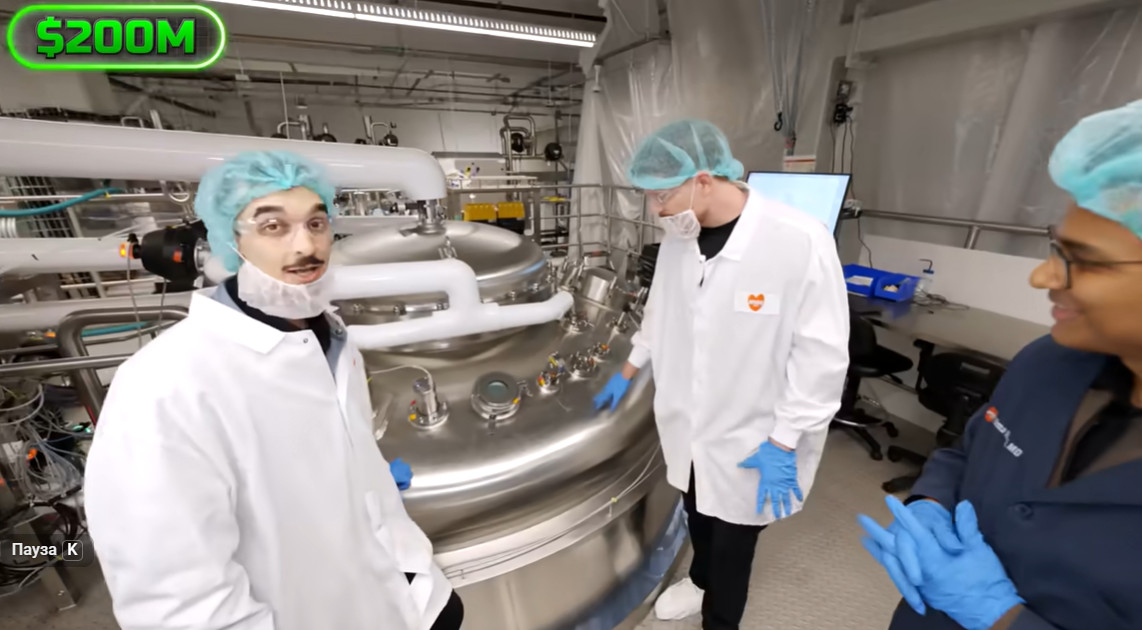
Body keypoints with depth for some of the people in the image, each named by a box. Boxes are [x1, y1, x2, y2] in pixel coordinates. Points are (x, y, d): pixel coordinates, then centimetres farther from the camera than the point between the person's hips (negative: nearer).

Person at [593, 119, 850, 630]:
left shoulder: (801, 241, -24)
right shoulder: (679, 237, -6)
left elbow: (821, 353, -17)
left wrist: (783, 442, -14)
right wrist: (628, 372, 17)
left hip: (749, 440, -5)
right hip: (686, 424, 5)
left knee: (732, 542, 18)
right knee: (697, 516, 28)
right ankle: (701, 580, 60)